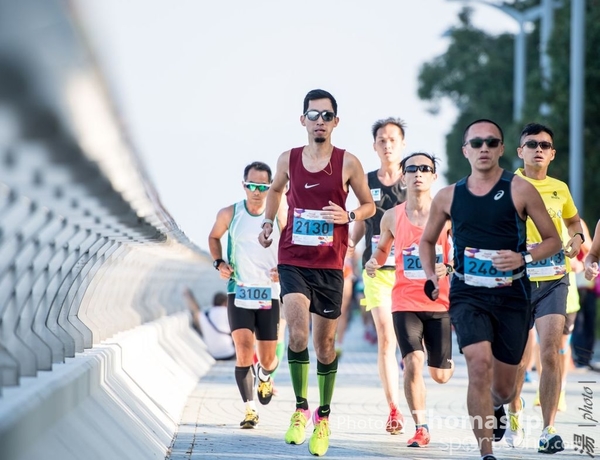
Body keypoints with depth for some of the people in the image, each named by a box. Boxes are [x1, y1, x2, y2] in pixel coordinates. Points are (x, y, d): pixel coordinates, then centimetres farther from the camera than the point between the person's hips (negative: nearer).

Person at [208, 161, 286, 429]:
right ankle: (249, 409, -8)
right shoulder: (229, 214, -2)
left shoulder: (279, 217, -3)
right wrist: (219, 263, 0)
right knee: (243, 350, -16)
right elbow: (214, 237, 17)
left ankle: (264, 377, 43)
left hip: (270, 294, 0)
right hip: (239, 292, 0)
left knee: (267, 359, 5)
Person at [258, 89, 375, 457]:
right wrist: (268, 222, 10)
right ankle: (300, 408, -8)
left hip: (330, 265, 0)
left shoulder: (348, 163, -4)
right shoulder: (289, 160, 3)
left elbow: (369, 205, 6)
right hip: (293, 261, 0)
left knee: (325, 341, 8)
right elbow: (276, 190, 24)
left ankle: (323, 418, 24)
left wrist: (348, 216, -13)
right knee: (298, 329, -21)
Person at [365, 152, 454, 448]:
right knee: (413, 363, -16)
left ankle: (447, 362, 49)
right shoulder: (392, 217, 2)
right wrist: (374, 262, -1)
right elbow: (383, 247, 20)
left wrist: (448, 269, -22)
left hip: (440, 303, 0)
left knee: (440, 375, 10)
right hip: (405, 302, 0)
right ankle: (421, 428, -3)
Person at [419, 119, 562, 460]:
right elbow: (427, 241, 20)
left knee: (503, 389, 10)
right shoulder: (448, 197, 3)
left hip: (512, 295, 0)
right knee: (480, 364, -25)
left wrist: (524, 258, -18)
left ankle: (495, 408, 49)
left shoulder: (520, 190, -4)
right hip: (468, 294, 0)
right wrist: (431, 277, 2)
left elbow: (553, 240, 1)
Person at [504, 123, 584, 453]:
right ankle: (514, 413, 34)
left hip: (553, 280, 1)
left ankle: (548, 431, -10)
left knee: (551, 351, -13)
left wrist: (577, 236, 8)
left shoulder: (560, 189, 10)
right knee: (517, 357, 4)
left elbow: (573, 219, 29)